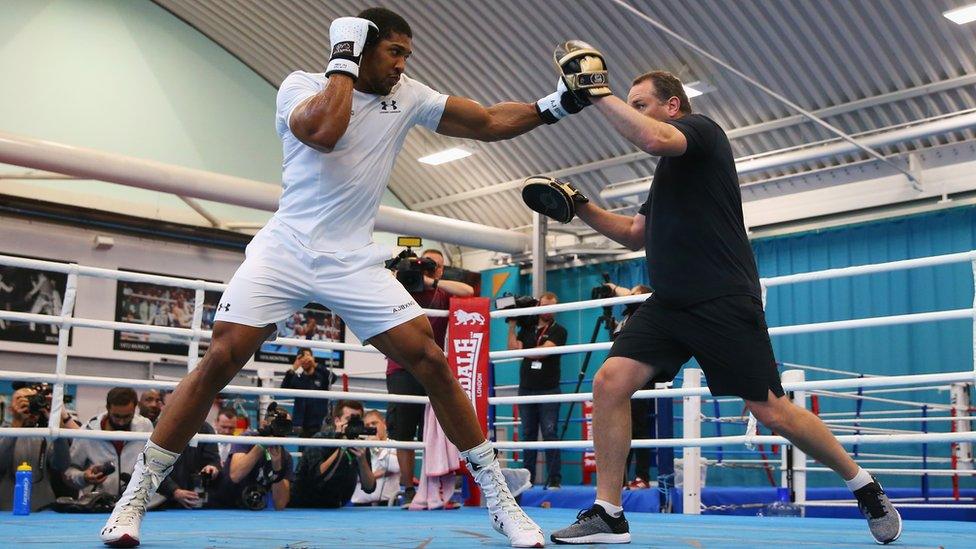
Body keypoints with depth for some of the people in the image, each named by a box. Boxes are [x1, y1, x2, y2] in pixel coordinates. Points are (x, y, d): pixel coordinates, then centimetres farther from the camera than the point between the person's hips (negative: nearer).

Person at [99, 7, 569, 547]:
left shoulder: (407, 96, 6)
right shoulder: (301, 84, -4)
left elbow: (488, 122, 6)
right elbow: (324, 132, -26)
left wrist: (554, 105, -5)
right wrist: (345, 58, -16)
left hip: (355, 262, 2)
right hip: (283, 251, -2)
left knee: (431, 361, -8)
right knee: (218, 362, -13)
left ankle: (498, 497, 3)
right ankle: (137, 495, 3)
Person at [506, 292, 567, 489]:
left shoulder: (558, 331, 3)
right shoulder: (527, 329, 16)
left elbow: (544, 351, -11)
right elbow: (513, 349, 2)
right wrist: (512, 325, 2)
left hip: (548, 389, -4)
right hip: (526, 388, 4)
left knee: (550, 433, -7)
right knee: (527, 434, 5)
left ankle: (554, 479, -6)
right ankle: (527, 478, 9)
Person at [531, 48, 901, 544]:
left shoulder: (701, 129, -3)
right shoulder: (668, 170, 24)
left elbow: (654, 139, -27)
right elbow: (634, 235, 29)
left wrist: (597, 92, -19)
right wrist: (579, 206, 18)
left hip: (723, 303, -8)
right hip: (668, 305, 8)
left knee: (771, 410, -5)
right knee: (610, 381, -10)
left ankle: (864, 486, 17)